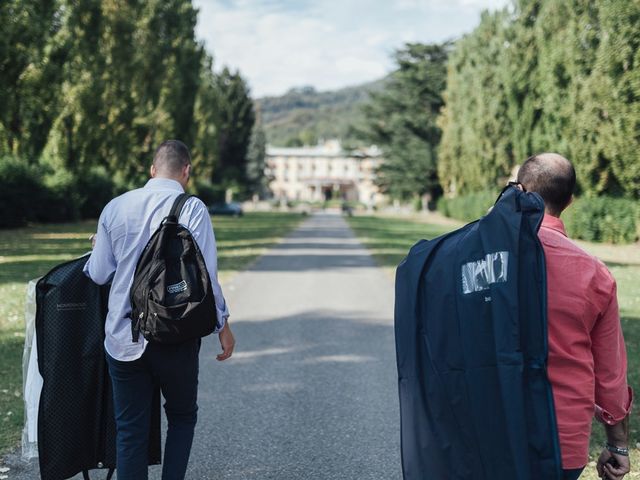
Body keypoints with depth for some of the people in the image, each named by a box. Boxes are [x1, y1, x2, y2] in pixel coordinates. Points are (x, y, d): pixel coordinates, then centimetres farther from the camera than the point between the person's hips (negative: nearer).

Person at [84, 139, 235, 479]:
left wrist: (98, 249, 27)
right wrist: (222, 324, -2)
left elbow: (99, 273, 6)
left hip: (123, 337, 3)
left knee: (130, 429, 10)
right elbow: (205, 274, -12)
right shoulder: (191, 208, -8)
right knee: (182, 416, 19)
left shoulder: (115, 207, 3)